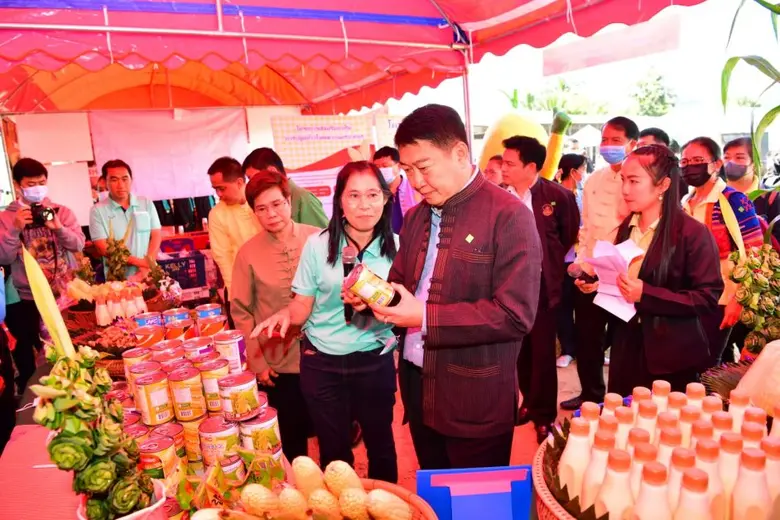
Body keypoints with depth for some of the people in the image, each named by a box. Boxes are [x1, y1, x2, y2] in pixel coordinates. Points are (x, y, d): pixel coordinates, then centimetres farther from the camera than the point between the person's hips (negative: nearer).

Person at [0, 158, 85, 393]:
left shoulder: (62, 212, 4)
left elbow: (79, 245, -4)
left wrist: (59, 228, -20)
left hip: (65, 293, 1)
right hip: (28, 299, -1)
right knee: (28, 356, 9)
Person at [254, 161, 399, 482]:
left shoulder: (395, 246, -6)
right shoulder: (318, 245, -9)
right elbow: (303, 304, -2)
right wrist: (286, 315, -24)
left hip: (374, 362, 1)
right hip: (322, 363, 0)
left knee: (381, 445, 19)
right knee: (334, 450, 17)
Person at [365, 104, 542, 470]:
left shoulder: (509, 216, -15)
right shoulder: (415, 217, 8)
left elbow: (515, 314, -21)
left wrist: (425, 316, -23)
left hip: (476, 399, -6)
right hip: (417, 385, 6)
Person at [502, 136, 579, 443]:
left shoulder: (558, 196, -11)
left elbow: (570, 237, 2)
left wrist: (553, 265, 3)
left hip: (542, 285, -3)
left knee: (542, 352, 7)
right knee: (521, 349, 15)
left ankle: (544, 415, 23)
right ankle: (530, 402, 36)